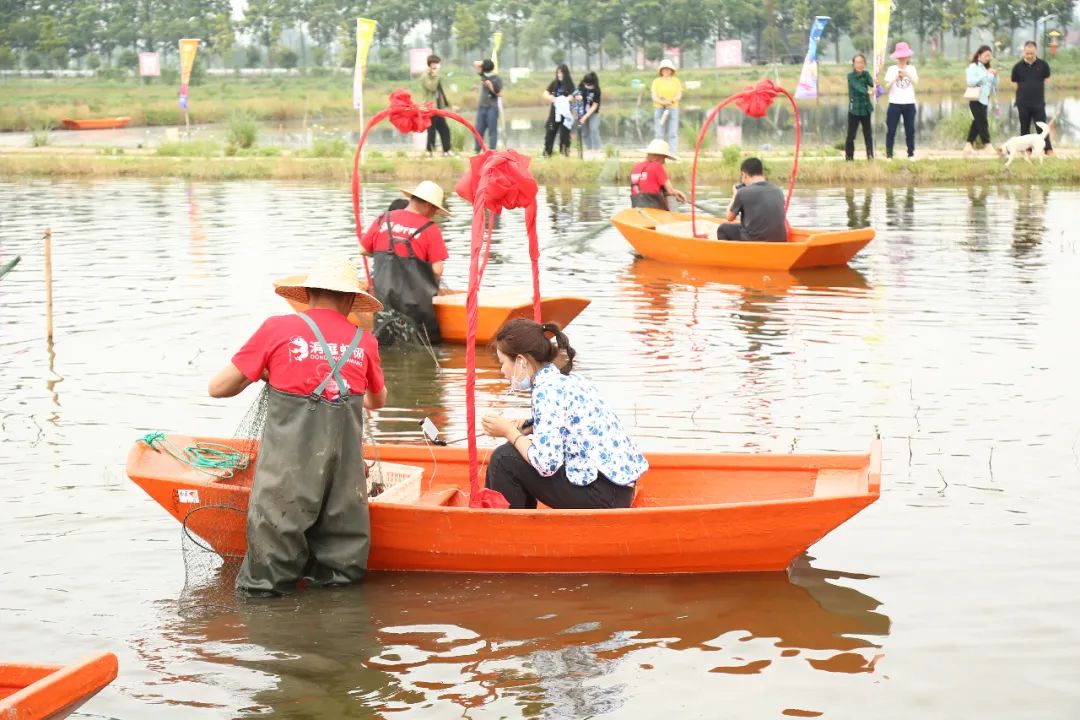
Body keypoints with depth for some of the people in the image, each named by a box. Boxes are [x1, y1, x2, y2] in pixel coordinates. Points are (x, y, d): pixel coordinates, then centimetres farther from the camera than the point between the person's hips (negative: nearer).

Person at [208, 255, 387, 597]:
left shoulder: (277, 329, 2)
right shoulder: (363, 342, 11)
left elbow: (218, 388, 8)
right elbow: (377, 401, 31)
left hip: (289, 461, -2)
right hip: (345, 462, 2)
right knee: (344, 573, 13)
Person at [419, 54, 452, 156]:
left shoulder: (436, 77, 19)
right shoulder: (425, 76, -10)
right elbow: (432, 87, -26)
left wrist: (445, 102, 22)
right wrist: (436, 76, -22)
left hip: (438, 108, 9)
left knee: (445, 129, 7)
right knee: (431, 130, -6)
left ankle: (446, 151, 10)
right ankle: (430, 151, 2)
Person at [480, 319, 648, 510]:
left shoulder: (547, 388, -15)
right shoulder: (566, 378, 12)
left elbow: (546, 463, -21)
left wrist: (510, 432, -6)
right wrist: (525, 428, 6)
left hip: (602, 494, -9)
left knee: (505, 459, -8)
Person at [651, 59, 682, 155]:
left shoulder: (676, 81, 8)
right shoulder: (656, 81, 5)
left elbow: (679, 95, 0)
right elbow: (654, 97, -3)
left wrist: (670, 101, -20)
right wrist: (662, 102, -21)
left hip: (673, 108, 1)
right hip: (659, 108, -1)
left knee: (673, 133, -6)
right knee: (658, 133, -5)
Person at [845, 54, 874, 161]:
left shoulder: (866, 74, 6)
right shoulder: (851, 76, -7)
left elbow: (872, 84, -12)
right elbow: (857, 87, -25)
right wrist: (868, 92, -42)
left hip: (865, 109, 4)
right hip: (854, 109, -4)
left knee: (868, 134, 7)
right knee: (851, 135, -3)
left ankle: (870, 155, 14)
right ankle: (849, 156, 6)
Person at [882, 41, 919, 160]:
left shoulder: (911, 68, 5)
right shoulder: (891, 69, 1)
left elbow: (916, 82, -11)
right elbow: (887, 86, -4)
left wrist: (907, 74, -28)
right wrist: (895, 78, -21)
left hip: (909, 104, 1)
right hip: (895, 103, -1)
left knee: (910, 130, 6)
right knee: (891, 130, -4)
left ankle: (911, 154, 14)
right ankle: (889, 155, -2)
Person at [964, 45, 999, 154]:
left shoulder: (987, 68, 16)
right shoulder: (973, 67, -5)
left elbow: (994, 85, 16)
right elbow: (970, 82, -20)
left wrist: (995, 76, -3)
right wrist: (985, 74, -20)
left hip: (984, 99, 7)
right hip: (976, 99, -7)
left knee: (977, 122, 7)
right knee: (982, 122, -11)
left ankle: (968, 145, 13)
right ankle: (988, 145, -14)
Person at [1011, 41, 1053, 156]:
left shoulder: (1043, 65, -4)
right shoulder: (1018, 67, -2)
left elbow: (1045, 80, 10)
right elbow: (1015, 84, 7)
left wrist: (1037, 90, 8)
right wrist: (1025, 92, 1)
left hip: (1038, 102, -1)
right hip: (1023, 103, 1)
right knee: (1024, 128, 8)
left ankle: (1048, 149, 1)